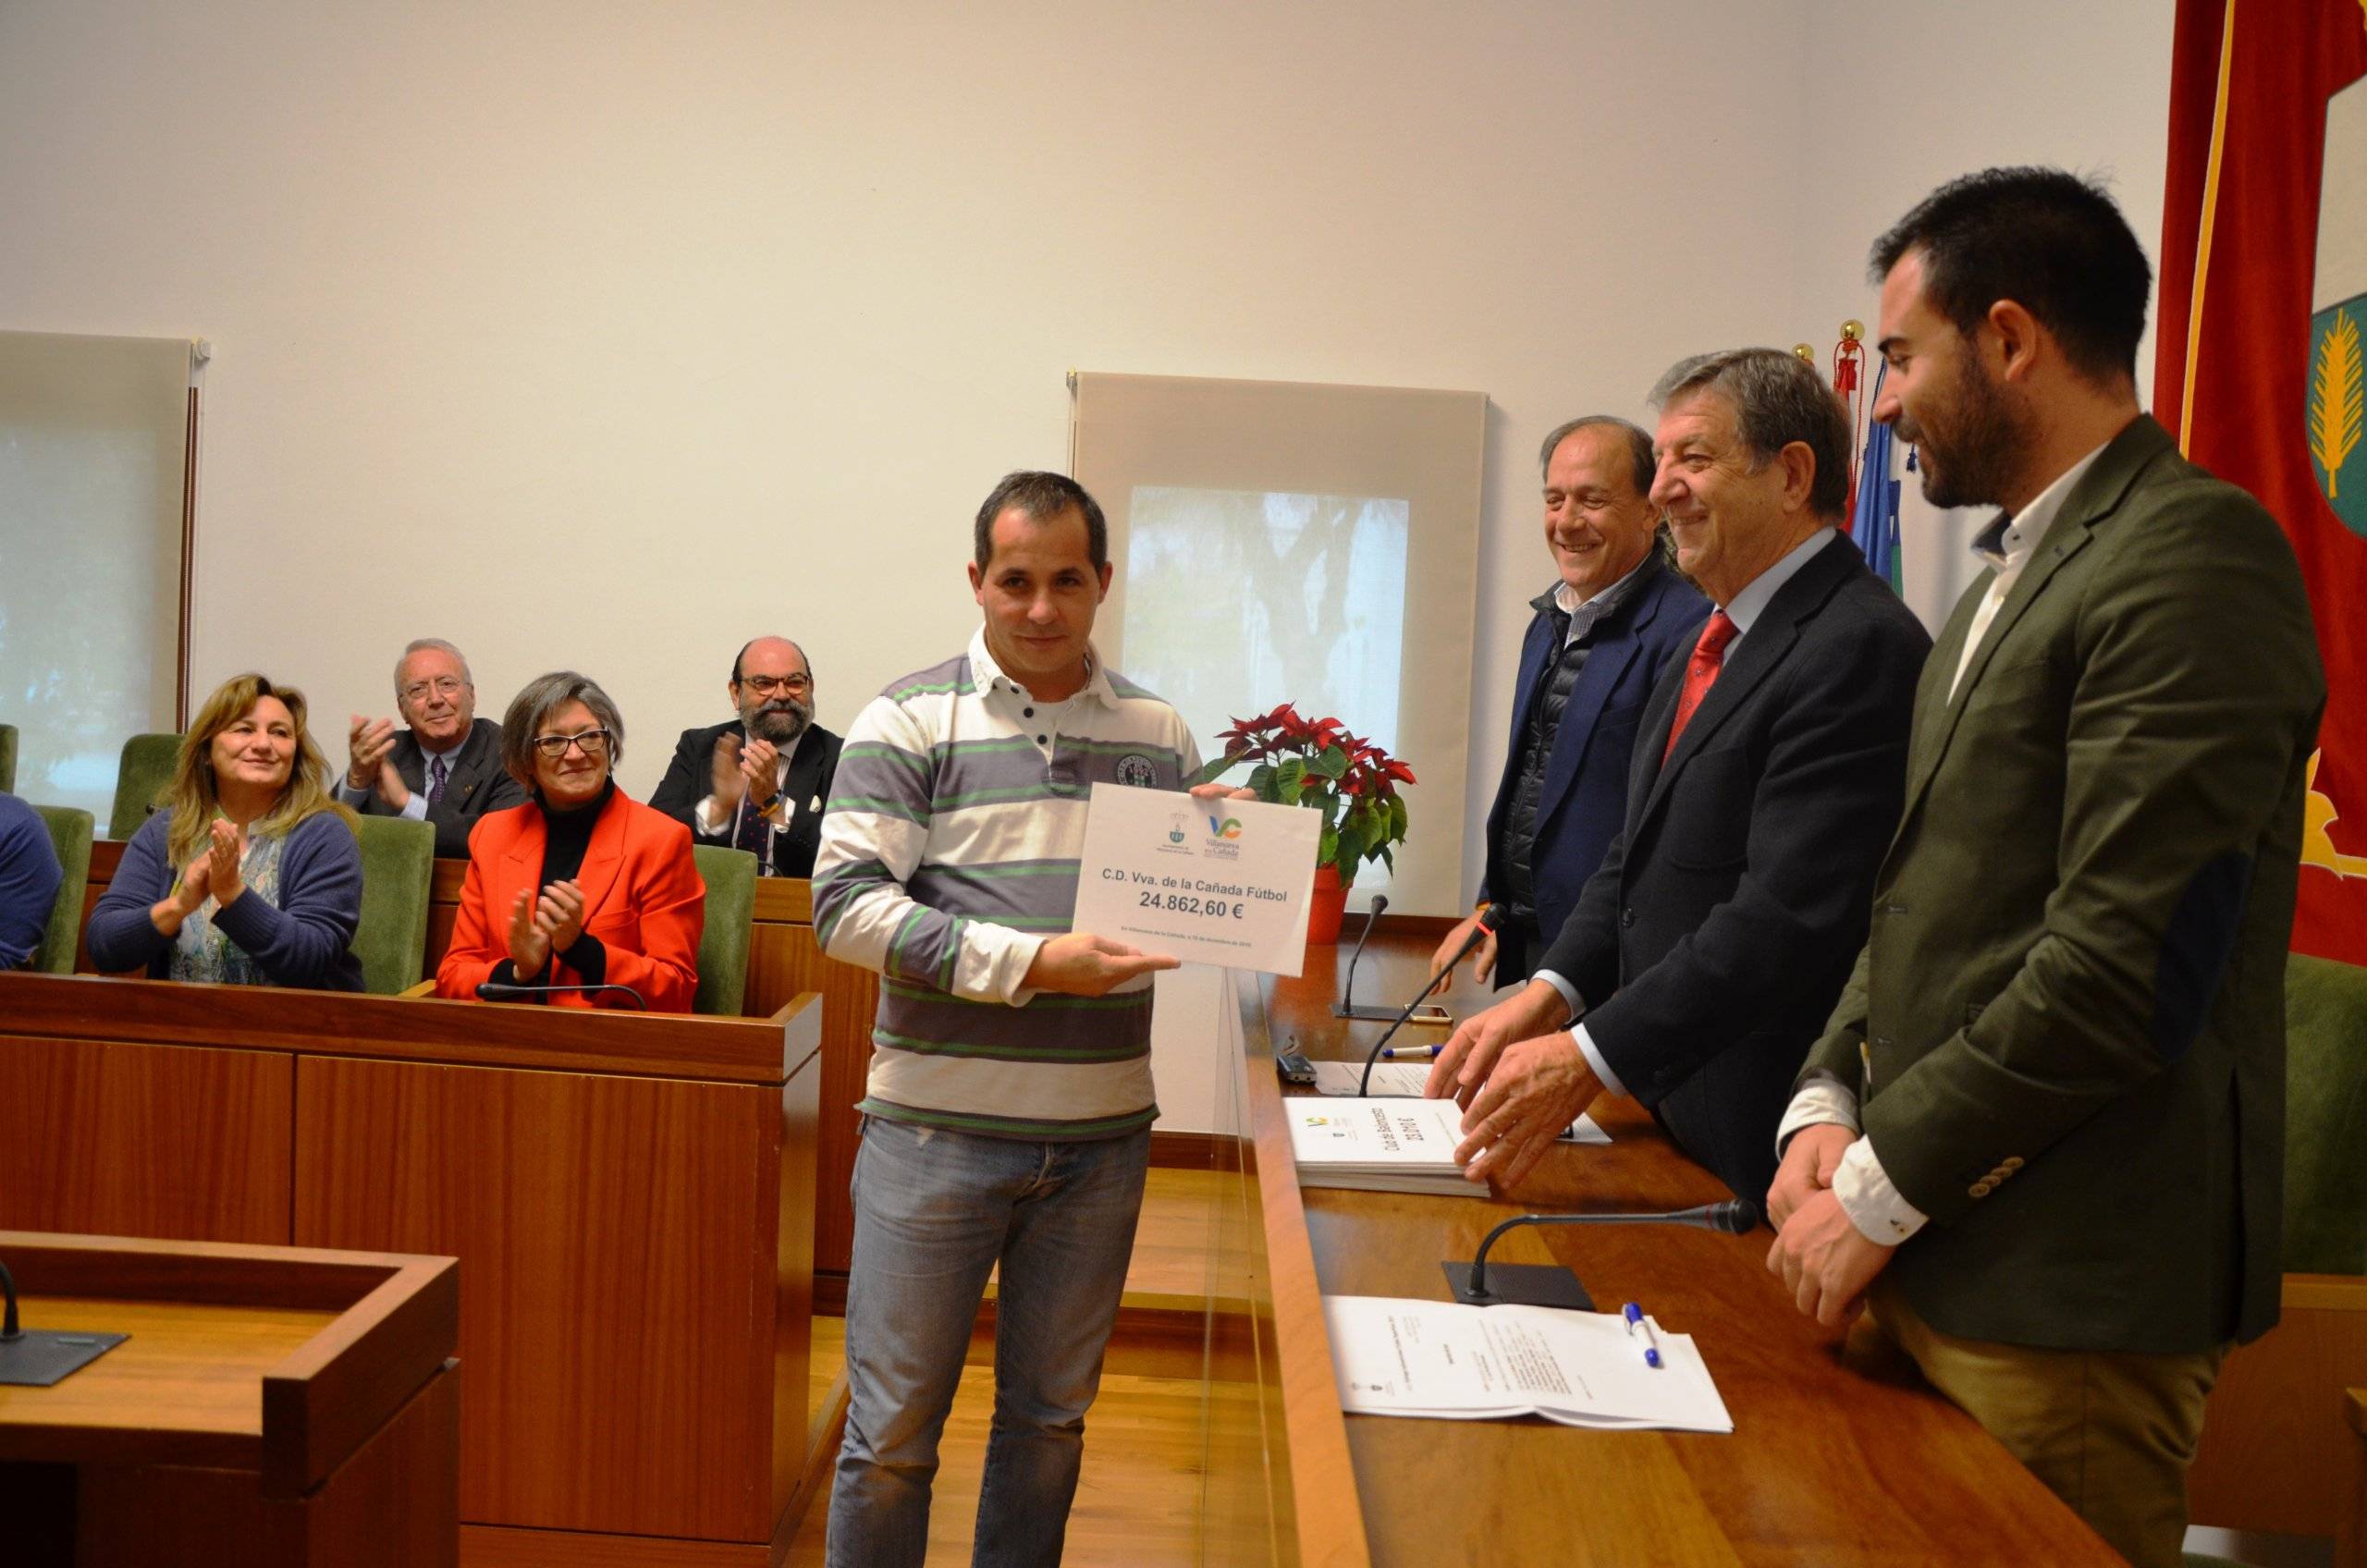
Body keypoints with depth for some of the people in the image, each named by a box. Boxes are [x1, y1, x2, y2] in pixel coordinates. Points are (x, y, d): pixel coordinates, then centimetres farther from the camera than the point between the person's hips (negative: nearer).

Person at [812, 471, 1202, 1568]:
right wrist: (1032, 963, -20)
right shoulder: (909, 722, -3)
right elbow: (846, 906, -12)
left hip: (1101, 1135, 4)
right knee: (891, 1433, 7)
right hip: (938, 1130, -3)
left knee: (1049, 1420, 18)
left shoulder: (1158, 735, 9)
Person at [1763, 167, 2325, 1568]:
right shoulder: (2008, 582, 17)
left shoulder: (2194, 557, -14)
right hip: (1932, 1261, 8)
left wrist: (1882, 1188, -14)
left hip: (2067, 1294, -8)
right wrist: (1829, 1102, 2)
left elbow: (2126, 960, -21)